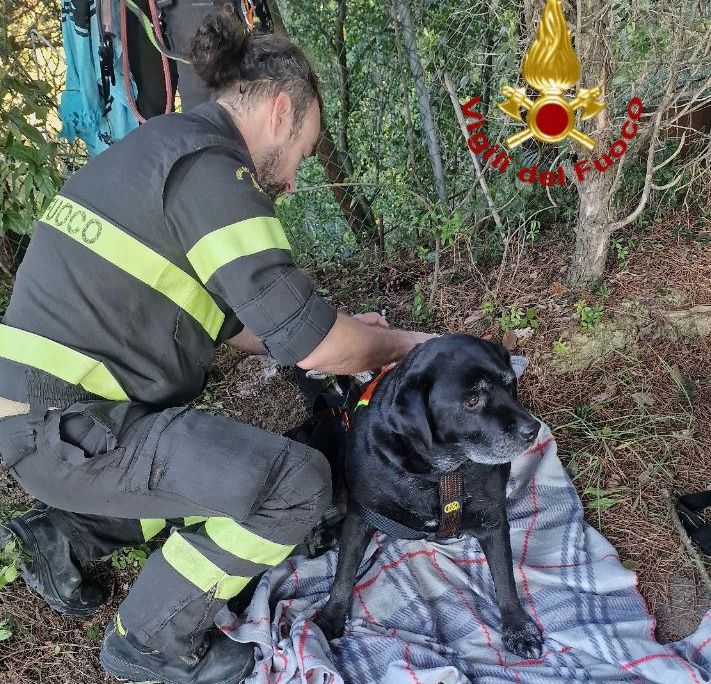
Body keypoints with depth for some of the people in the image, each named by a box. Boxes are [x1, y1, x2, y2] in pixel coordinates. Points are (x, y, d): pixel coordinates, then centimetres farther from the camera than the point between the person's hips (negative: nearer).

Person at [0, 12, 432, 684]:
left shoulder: (162, 147, 13)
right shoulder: (210, 168, -18)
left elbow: (226, 318, 17)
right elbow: (311, 345, -21)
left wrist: (343, 330, 15)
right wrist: (401, 343, 0)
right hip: (72, 428, -10)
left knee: (233, 463, 22)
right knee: (297, 481, -12)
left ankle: (65, 536, 21)